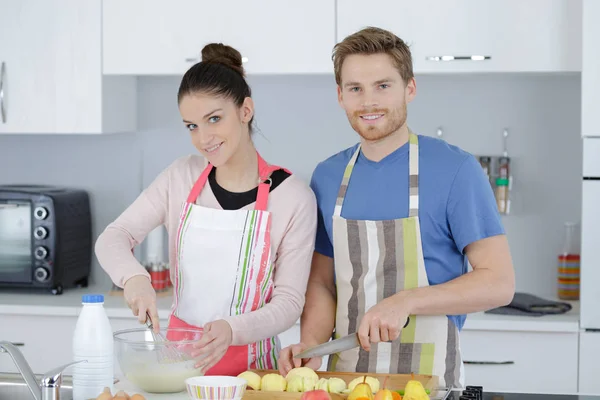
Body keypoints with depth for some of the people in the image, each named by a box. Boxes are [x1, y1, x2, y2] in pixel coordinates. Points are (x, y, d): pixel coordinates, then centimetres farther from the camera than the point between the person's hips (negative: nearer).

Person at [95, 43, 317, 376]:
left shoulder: (293, 196, -6)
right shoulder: (181, 177, 4)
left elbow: (289, 301, -5)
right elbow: (114, 237, 7)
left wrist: (232, 330, -24)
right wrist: (134, 276, -15)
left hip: (249, 366, -2)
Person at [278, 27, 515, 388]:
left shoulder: (456, 170, -8)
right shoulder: (327, 177, 7)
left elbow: (499, 283, -11)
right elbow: (322, 282, 12)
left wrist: (406, 301, -21)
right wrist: (311, 344, -6)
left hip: (427, 378, -5)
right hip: (345, 376, 5)